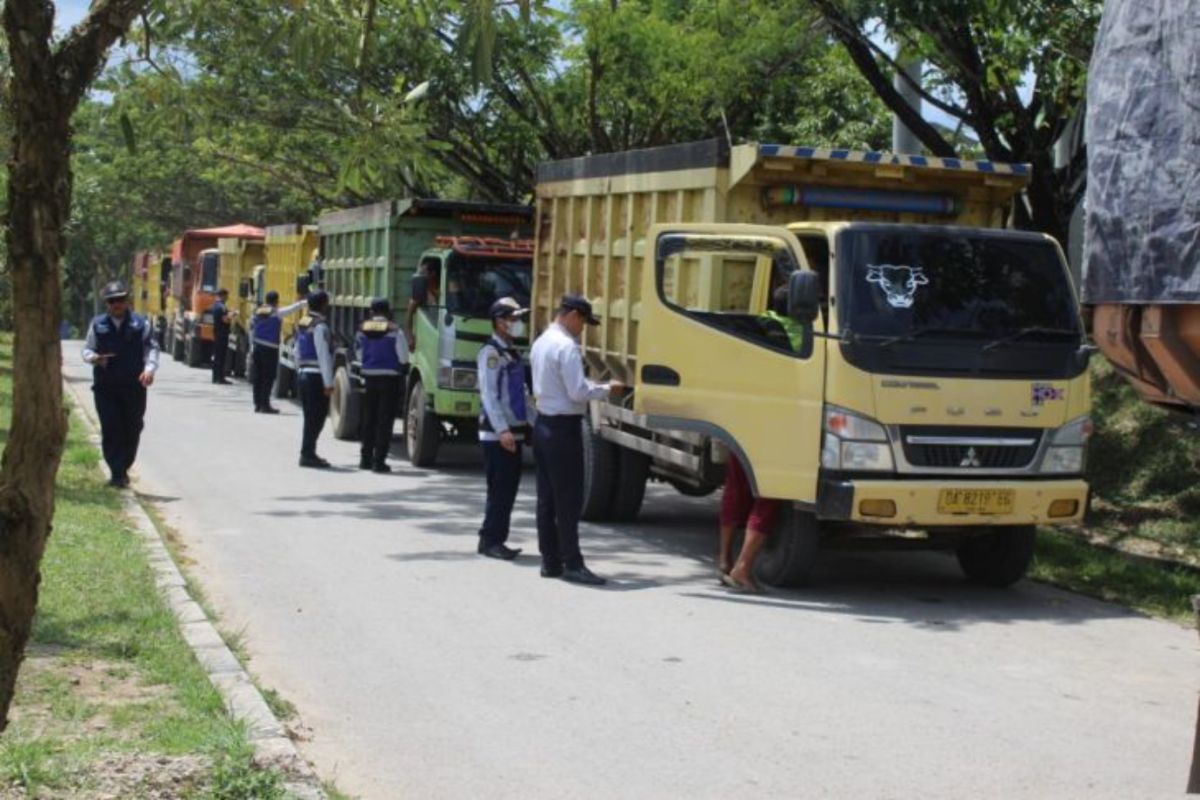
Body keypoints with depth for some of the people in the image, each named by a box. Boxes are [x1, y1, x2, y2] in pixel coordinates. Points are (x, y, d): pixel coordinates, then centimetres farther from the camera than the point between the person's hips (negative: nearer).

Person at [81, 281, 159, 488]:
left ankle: (123, 470, 23)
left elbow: (151, 347, 1)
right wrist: (94, 358, -12)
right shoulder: (98, 325, 7)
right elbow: (87, 349, 12)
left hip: (134, 386, 0)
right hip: (105, 387, 0)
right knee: (110, 430, -7)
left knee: (132, 431, 7)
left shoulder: (140, 324, 4)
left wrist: (149, 368, -17)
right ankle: (117, 474, -4)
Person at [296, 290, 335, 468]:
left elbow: (297, 353, 20)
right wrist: (328, 383, -18)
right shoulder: (320, 326, -15)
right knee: (316, 418, -5)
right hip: (316, 377, -9)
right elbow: (323, 356, -18)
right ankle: (308, 454, -5)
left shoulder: (302, 324, 14)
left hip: (304, 374, 9)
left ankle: (307, 453, 19)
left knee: (310, 417, 15)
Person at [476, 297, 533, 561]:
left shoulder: (513, 353, 17)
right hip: (497, 435, -9)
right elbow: (488, 395, -19)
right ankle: (490, 540, 0)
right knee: (499, 489, -7)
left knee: (509, 489, 10)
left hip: (514, 432, 9)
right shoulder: (490, 353, -11)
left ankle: (496, 540, 16)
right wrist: (502, 430, -25)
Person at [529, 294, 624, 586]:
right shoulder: (567, 346, -16)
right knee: (569, 499, -5)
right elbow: (578, 392, -21)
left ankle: (550, 561, 16)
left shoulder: (541, 343, 12)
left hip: (543, 423, 9)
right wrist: (606, 388, -5)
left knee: (546, 496, 11)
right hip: (564, 427, -9)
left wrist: (593, 386, 15)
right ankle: (572, 564, -3)